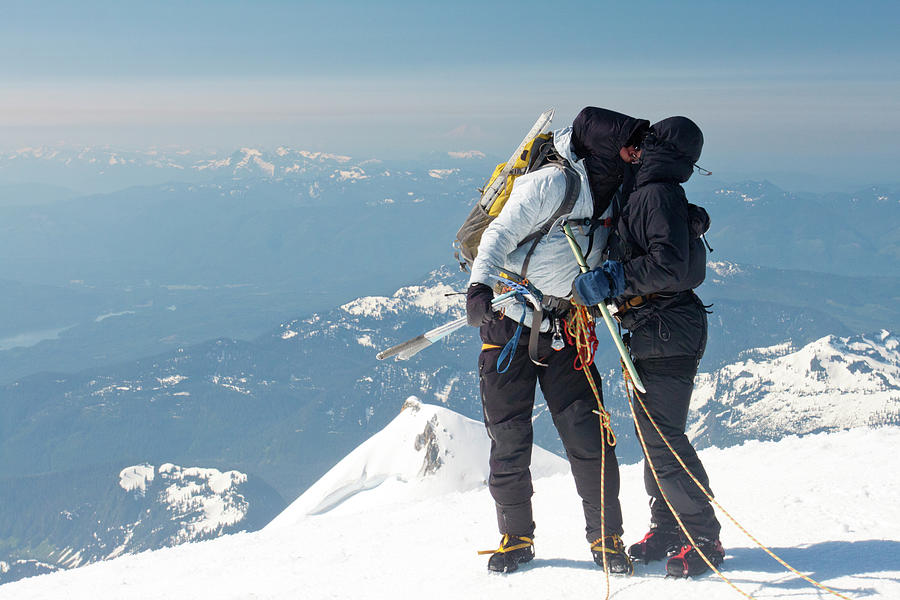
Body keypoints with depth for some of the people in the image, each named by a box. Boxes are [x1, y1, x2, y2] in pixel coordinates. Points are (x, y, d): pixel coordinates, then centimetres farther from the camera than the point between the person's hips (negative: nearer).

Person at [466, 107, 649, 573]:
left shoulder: (615, 195, 7)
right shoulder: (553, 183, -14)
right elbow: (501, 234, -16)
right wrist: (481, 285, -33)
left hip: (563, 329, 5)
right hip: (508, 323, -5)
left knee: (587, 435, -3)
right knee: (509, 439, 2)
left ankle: (606, 536, 10)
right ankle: (516, 538, 18)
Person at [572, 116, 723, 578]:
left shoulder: (658, 195, -14)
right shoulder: (658, 194, 17)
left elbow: (671, 265, -26)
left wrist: (611, 280, -25)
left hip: (666, 334, -10)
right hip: (654, 335, 10)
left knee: (661, 436, -10)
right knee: (654, 434, 13)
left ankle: (703, 537, -3)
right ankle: (667, 528, 21)